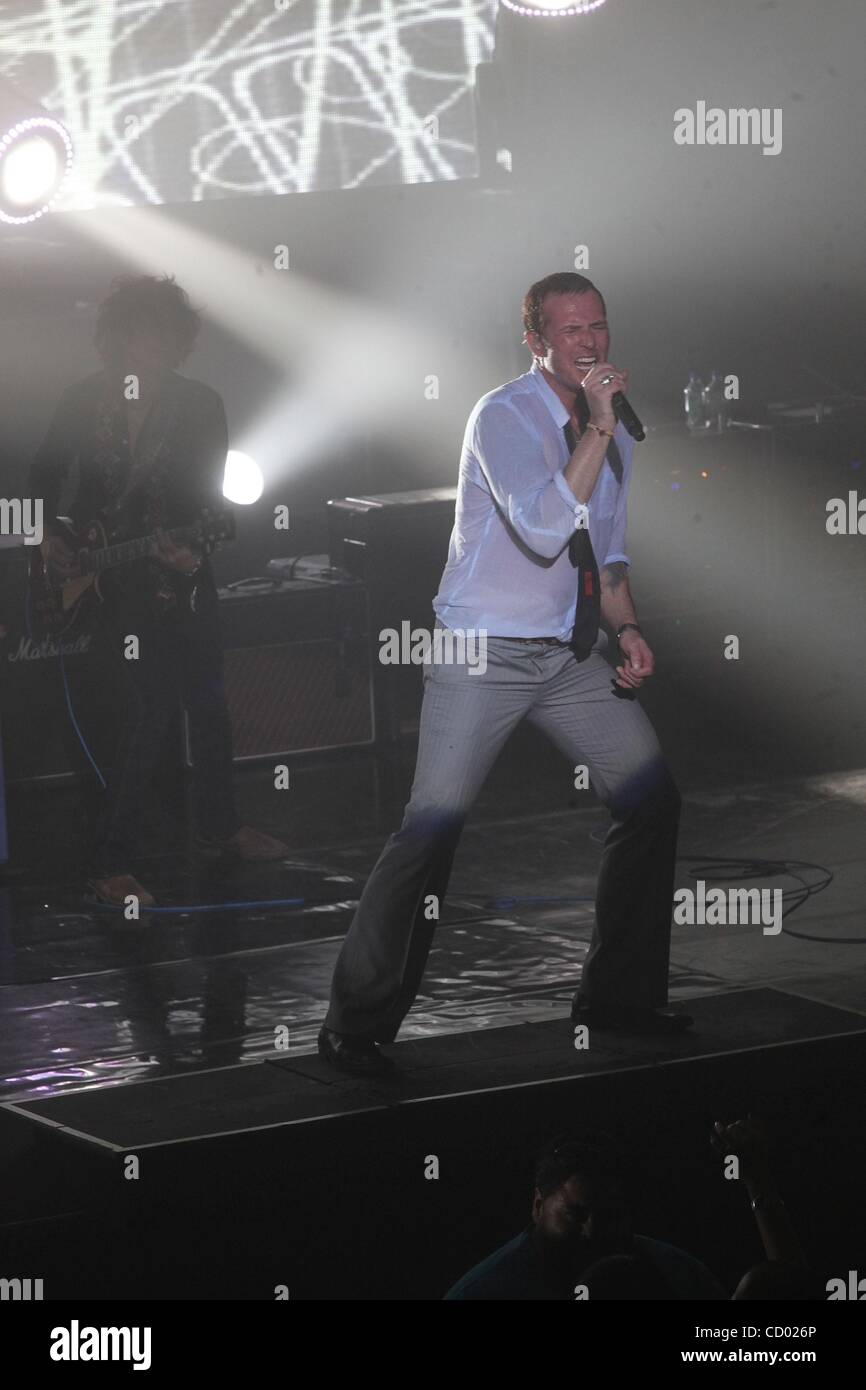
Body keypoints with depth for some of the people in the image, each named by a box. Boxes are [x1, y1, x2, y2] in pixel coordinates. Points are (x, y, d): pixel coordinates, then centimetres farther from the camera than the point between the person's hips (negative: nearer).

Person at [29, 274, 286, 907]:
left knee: (208, 698, 14)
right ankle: (108, 863, -7)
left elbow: (212, 496, -7)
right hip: (106, 576, -3)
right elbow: (46, 473, 10)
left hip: (179, 572, 3)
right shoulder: (84, 401, -4)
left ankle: (220, 826, 36)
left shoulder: (200, 405, -4)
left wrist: (190, 549, -25)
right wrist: (50, 535, -3)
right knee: (155, 703, -12)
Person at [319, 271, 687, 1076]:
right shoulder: (503, 418, -13)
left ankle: (619, 995, 19)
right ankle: (357, 1025, -3)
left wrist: (626, 628, 6)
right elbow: (544, 528, -28)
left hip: (570, 654, 7)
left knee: (651, 797, 5)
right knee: (434, 827, -13)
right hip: (485, 653, -7)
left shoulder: (611, 430, 10)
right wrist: (598, 429, -28)